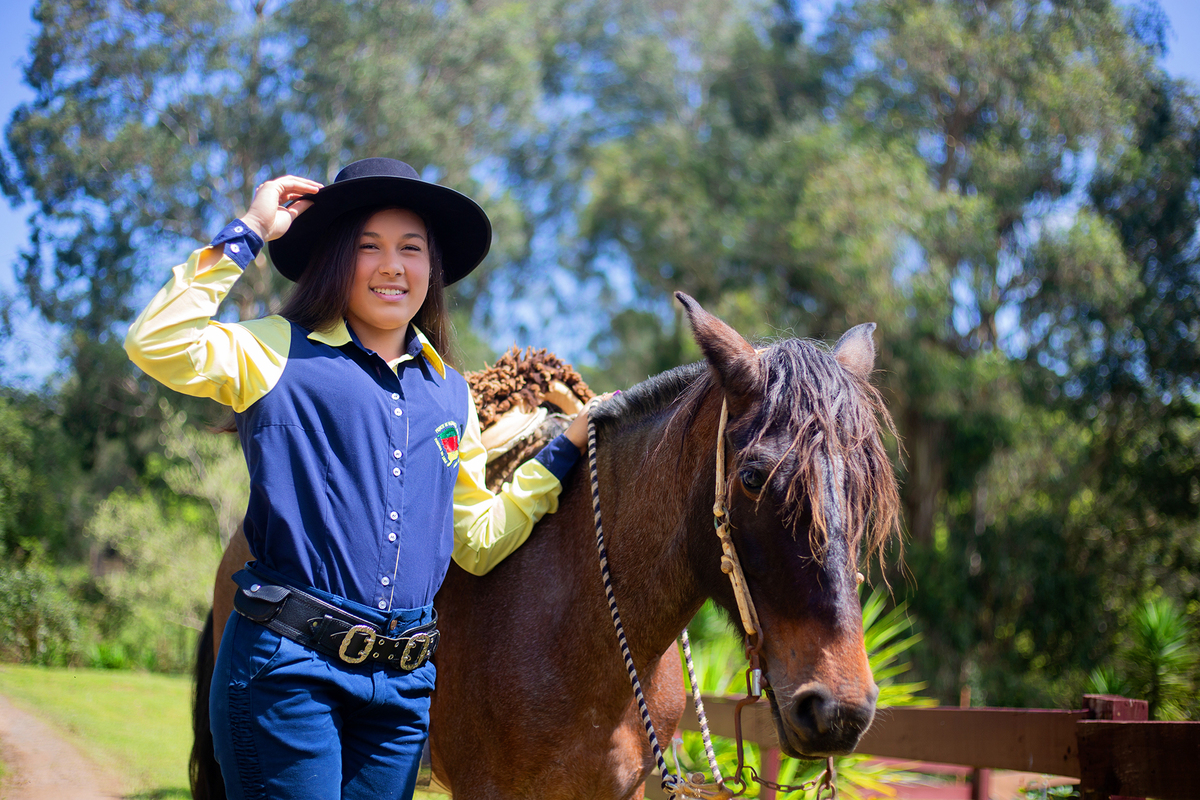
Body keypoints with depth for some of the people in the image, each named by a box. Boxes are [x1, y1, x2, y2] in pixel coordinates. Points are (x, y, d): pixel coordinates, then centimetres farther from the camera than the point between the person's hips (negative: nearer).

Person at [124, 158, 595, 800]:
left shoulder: (449, 394, 15)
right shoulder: (280, 353, 1)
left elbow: (478, 540, 18)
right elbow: (155, 345, -16)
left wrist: (566, 449, 14)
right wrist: (246, 234, -9)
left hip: (404, 681, 5)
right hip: (289, 669, -5)